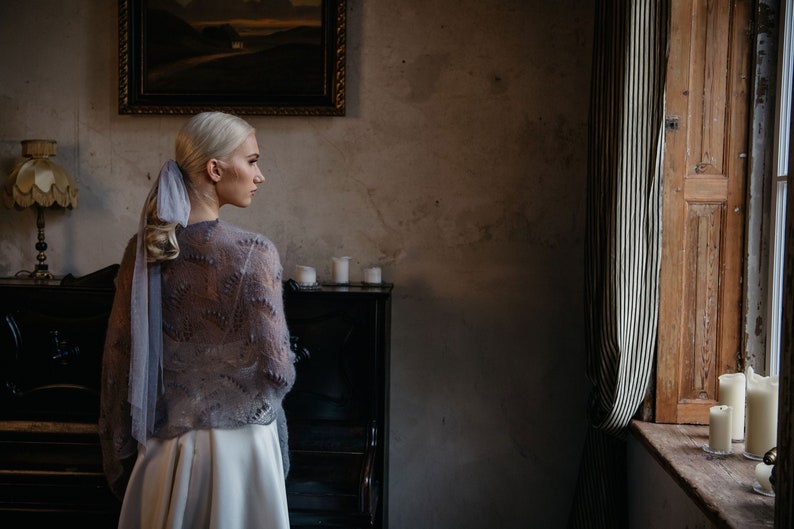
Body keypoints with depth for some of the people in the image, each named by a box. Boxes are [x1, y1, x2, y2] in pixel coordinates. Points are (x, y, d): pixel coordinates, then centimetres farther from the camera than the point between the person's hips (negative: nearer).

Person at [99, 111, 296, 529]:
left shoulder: (142, 249, -2)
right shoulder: (253, 253, -17)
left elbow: (118, 361, 2)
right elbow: (275, 370, -18)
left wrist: (119, 460, 13)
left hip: (164, 445, 5)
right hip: (239, 444, -4)